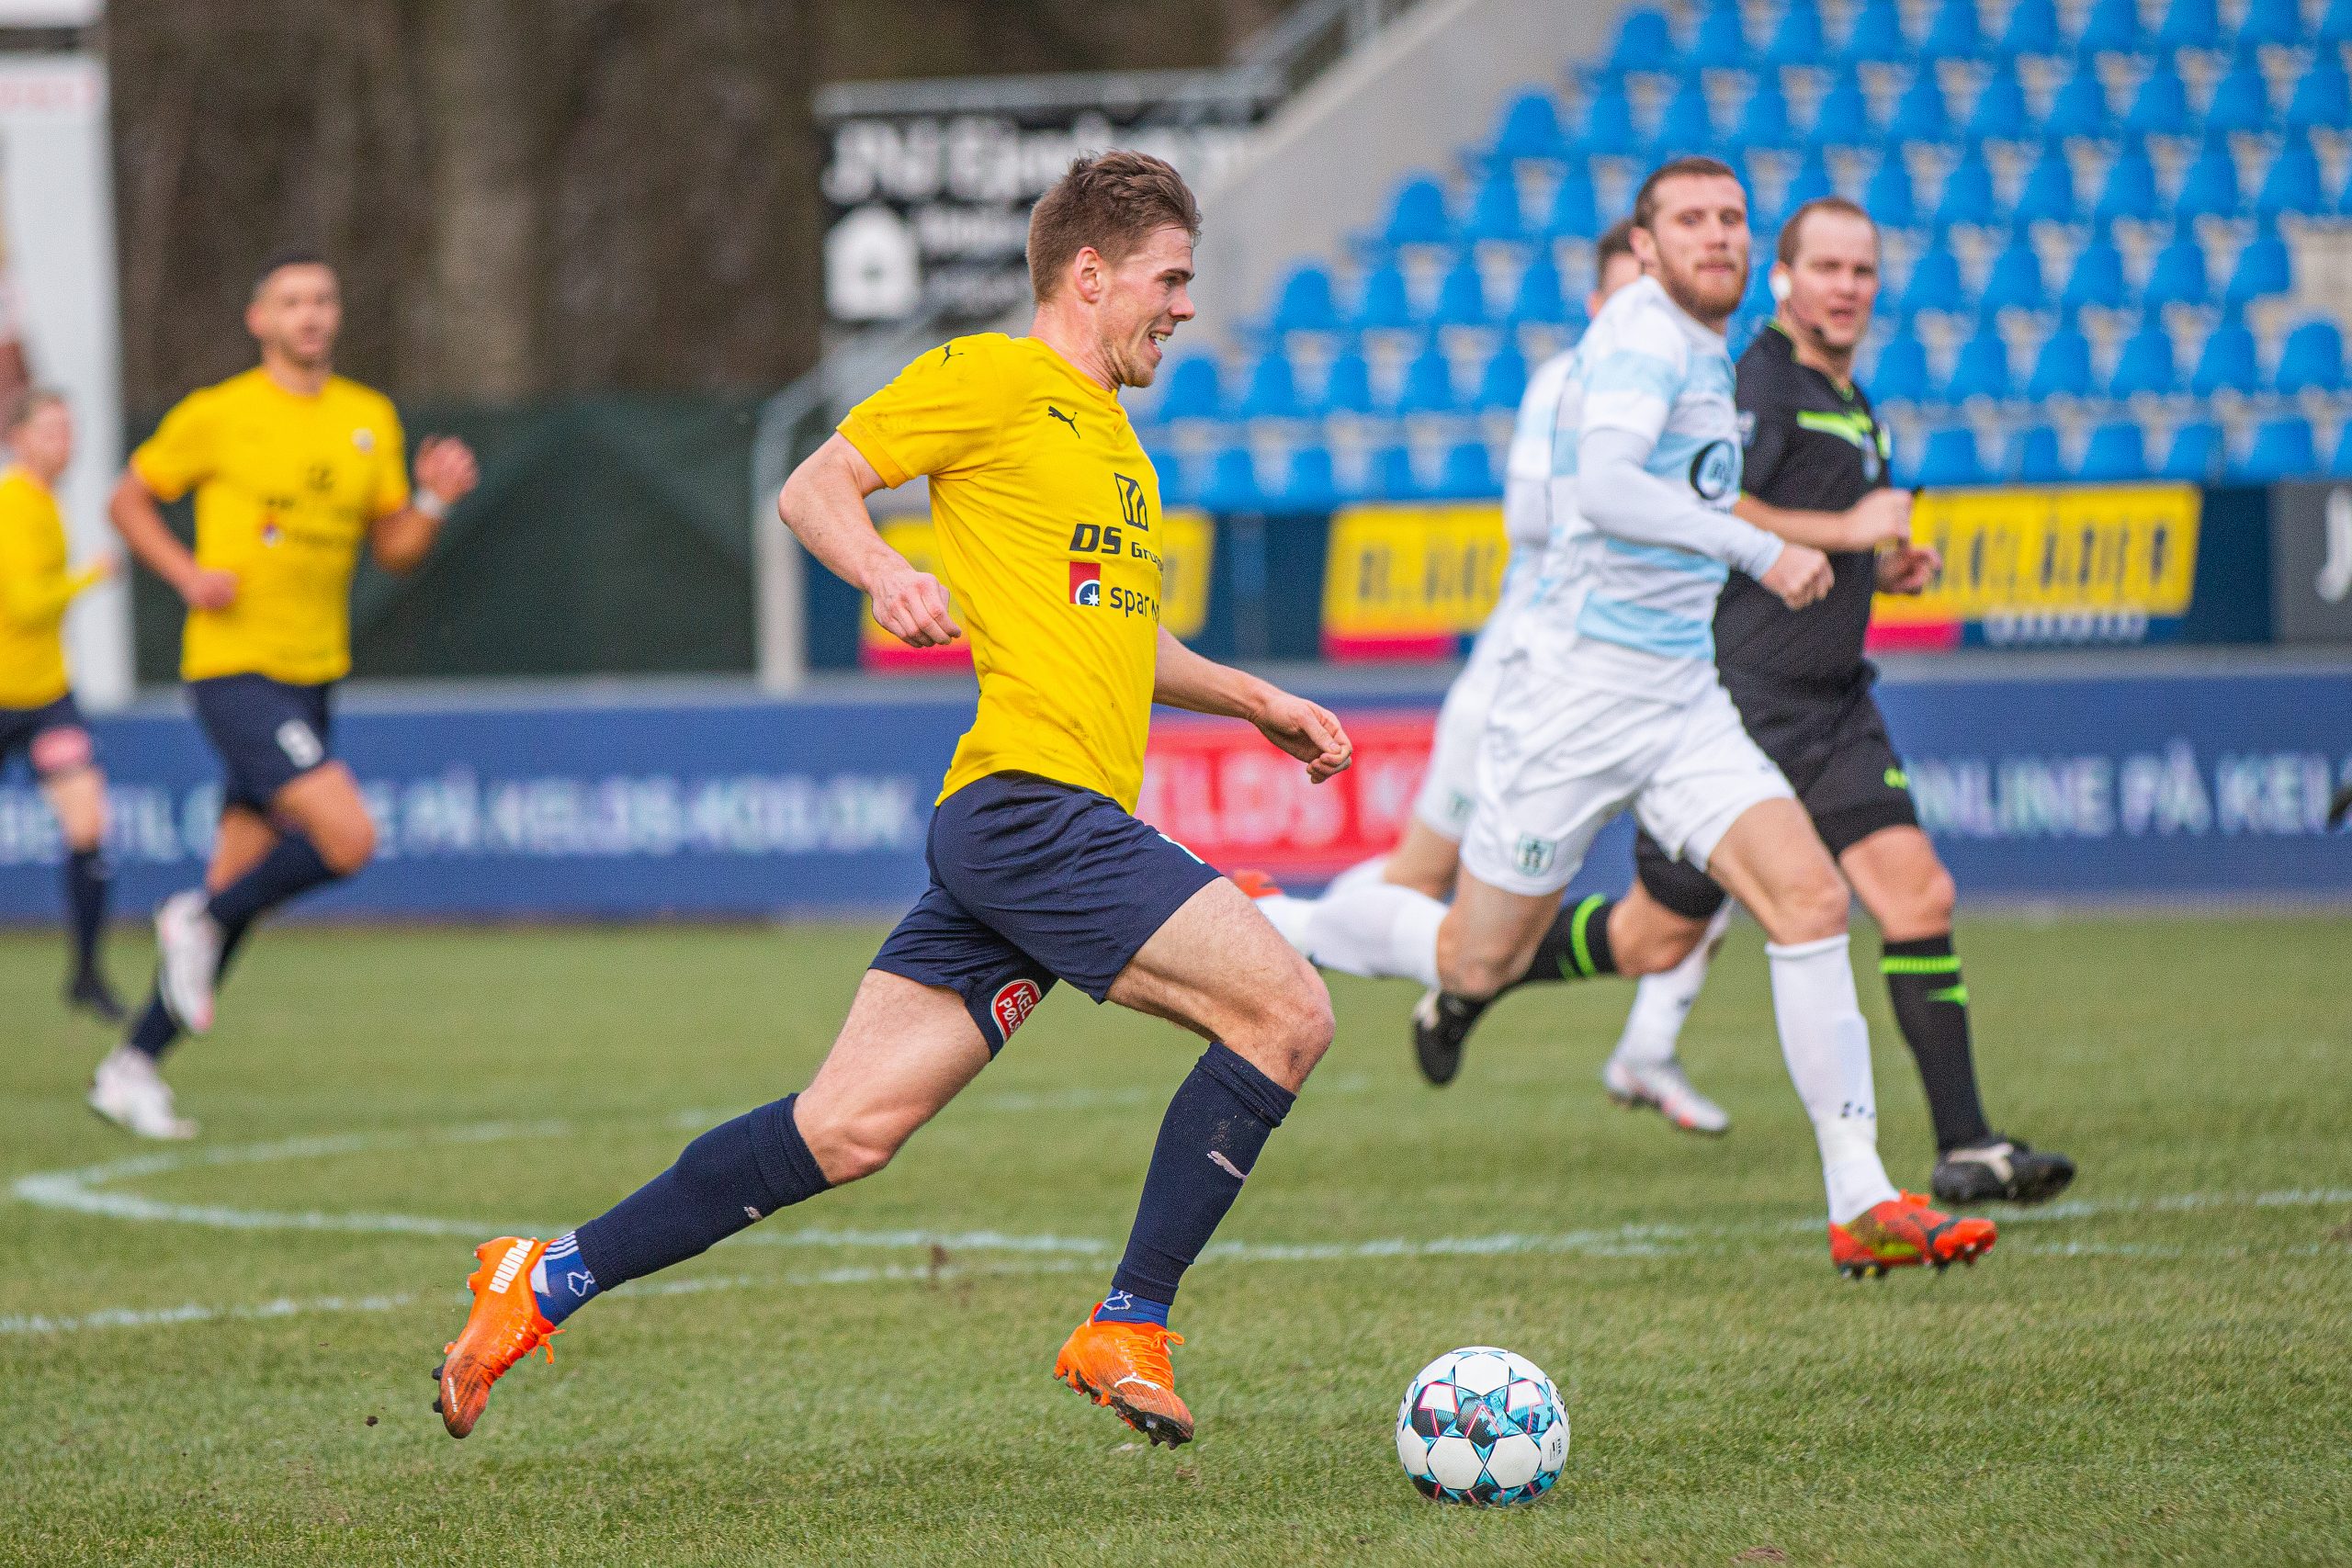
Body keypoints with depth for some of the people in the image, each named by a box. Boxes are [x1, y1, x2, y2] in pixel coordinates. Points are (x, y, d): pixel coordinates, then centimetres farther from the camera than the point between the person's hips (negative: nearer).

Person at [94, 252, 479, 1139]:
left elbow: (393, 550, 14)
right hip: (234, 668, -6)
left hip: (313, 678, 6)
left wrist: (434, 500, -6)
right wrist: (187, 574, -10)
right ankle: (198, 925, 3)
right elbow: (129, 499, 6)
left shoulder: (371, 419, 11)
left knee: (238, 885, 8)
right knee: (348, 839, -21)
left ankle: (133, 1068, 18)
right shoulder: (218, 416, -4)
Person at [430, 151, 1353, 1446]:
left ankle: (550, 1280, 7)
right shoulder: (993, 378, -2)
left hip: (1061, 827, 9)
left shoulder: (1113, 438, 27)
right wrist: (884, 571, -25)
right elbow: (813, 489, -6)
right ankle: (1128, 1329, -11)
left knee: (847, 1130, 3)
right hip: (1030, 802, -9)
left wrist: (1255, 701, 30)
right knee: (1286, 1011, -15)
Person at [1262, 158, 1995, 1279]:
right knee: (1478, 958, 3)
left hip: (1682, 697, 8)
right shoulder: (1643, 335, -15)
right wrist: (1758, 549, -33)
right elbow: (1604, 489, -32)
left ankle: (1863, 1205, -10)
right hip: (1577, 690, -8)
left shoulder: (1705, 350, 15)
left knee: (1811, 899, -11)